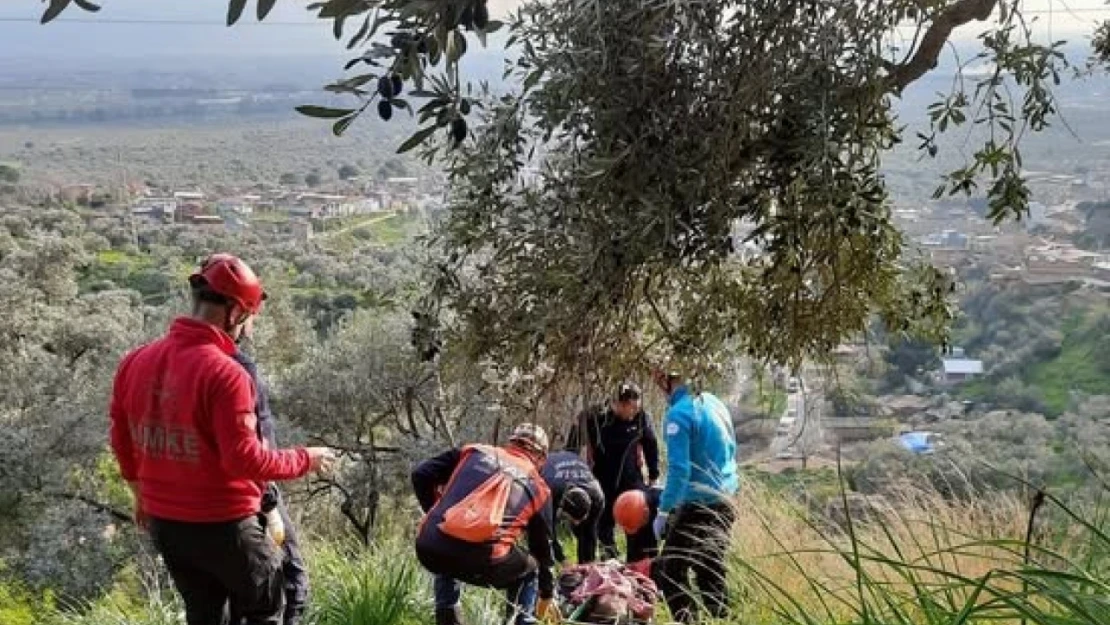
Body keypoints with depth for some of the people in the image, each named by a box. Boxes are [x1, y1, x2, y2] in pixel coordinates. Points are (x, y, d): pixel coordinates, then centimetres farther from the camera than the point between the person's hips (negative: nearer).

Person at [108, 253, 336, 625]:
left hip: (163, 523, 7)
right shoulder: (225, 373, -24)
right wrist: (305, 459, -9)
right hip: (222, 525, -7)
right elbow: (245, 459, -24)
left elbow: (122, 440, 11)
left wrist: (142, 494, 26)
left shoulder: (135, 362, 0)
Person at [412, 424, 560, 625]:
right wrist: (547, 595, 43)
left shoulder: (473, 451, 22)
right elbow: (542, 546, 29)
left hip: (429, 548, 2)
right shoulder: (537, 487, 20)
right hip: (483, 561, -2)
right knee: (528, 570, 30)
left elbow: (420, 475, 15)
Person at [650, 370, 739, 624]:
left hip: (699, 506, -8)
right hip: (725, 501, 8)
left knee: (668, 573, 2)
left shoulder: (679, 414, -18)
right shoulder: (715, 403, 7)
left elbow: (679, 470, -22)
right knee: (711, 574, 18)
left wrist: (663, 512, -16)